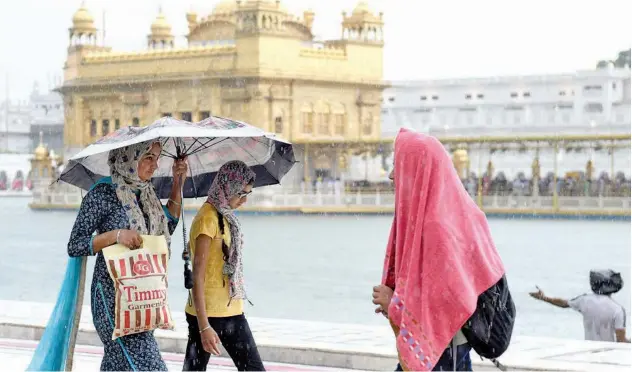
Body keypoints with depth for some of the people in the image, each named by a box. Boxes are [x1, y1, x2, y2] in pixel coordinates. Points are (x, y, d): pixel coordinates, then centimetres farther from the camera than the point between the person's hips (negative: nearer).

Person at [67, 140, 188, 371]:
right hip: (112, 294, -7)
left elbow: (167, 228, 21)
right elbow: (74, 246, -12)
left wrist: (177, 186, 13)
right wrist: (115, 235, -24)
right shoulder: (103, 193, -12)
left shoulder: (145, 192, 9)